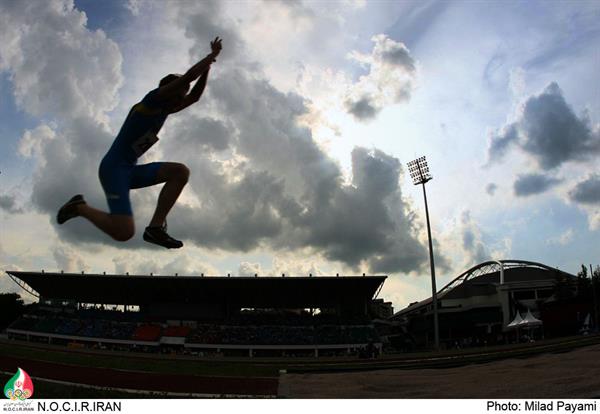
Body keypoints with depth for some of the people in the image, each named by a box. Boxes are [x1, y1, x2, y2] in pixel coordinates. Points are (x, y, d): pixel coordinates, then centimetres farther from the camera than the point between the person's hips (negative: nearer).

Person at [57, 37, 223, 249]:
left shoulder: (164, 110, 14)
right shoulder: (153, 99, -9)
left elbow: (194, 96, 16)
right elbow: (187, 77, -16)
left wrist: (208, 66, 9)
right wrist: (213, 54, -3)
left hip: (130, 171, 9)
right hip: (113, 169, -9)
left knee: (181, 172, -6)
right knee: (124, 233, -23)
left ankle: (155, 228, -8)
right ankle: (80, 207, 5)